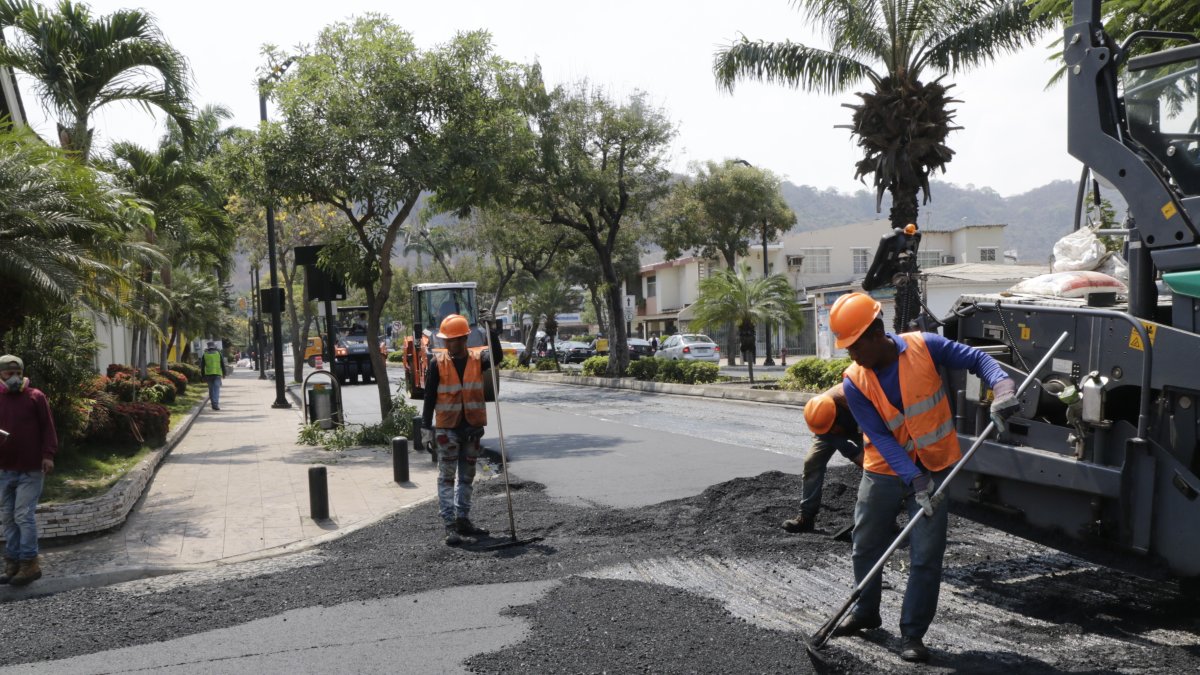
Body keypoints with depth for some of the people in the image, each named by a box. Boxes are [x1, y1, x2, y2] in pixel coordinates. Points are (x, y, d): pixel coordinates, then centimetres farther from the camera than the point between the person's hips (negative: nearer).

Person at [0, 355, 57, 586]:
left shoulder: (35, 397, -2)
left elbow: (47, 427, -2)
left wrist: (48, 454, -11)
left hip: (31, 469, -5)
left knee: (24, 515, -7)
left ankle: (29, 563, 1)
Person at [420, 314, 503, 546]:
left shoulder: (477, 360, -1)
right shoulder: (437, 363, -5)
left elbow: (496, 356, -23)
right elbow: (429, 397, -3)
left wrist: (492, 331, -31)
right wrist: (426, 427, -6)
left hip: (472, 428, 3)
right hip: (447, 428, -3)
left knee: (467, 477, 13)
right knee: (447, 478, -2)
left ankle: (463, 520, 23)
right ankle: (450, 526, 0)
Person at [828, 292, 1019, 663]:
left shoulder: (924, 346, -15)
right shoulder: (854, 382, -14)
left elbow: (977, 359, -7)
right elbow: (880, 437, -16)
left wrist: (1002, 385, -27)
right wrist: (912, 478, -25)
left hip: (934, 468, -2)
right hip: (884, 471, 2)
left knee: (926, 556, -3)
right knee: (865, 547, 13)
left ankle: (912, 634, 12)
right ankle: (866, 612, 37)